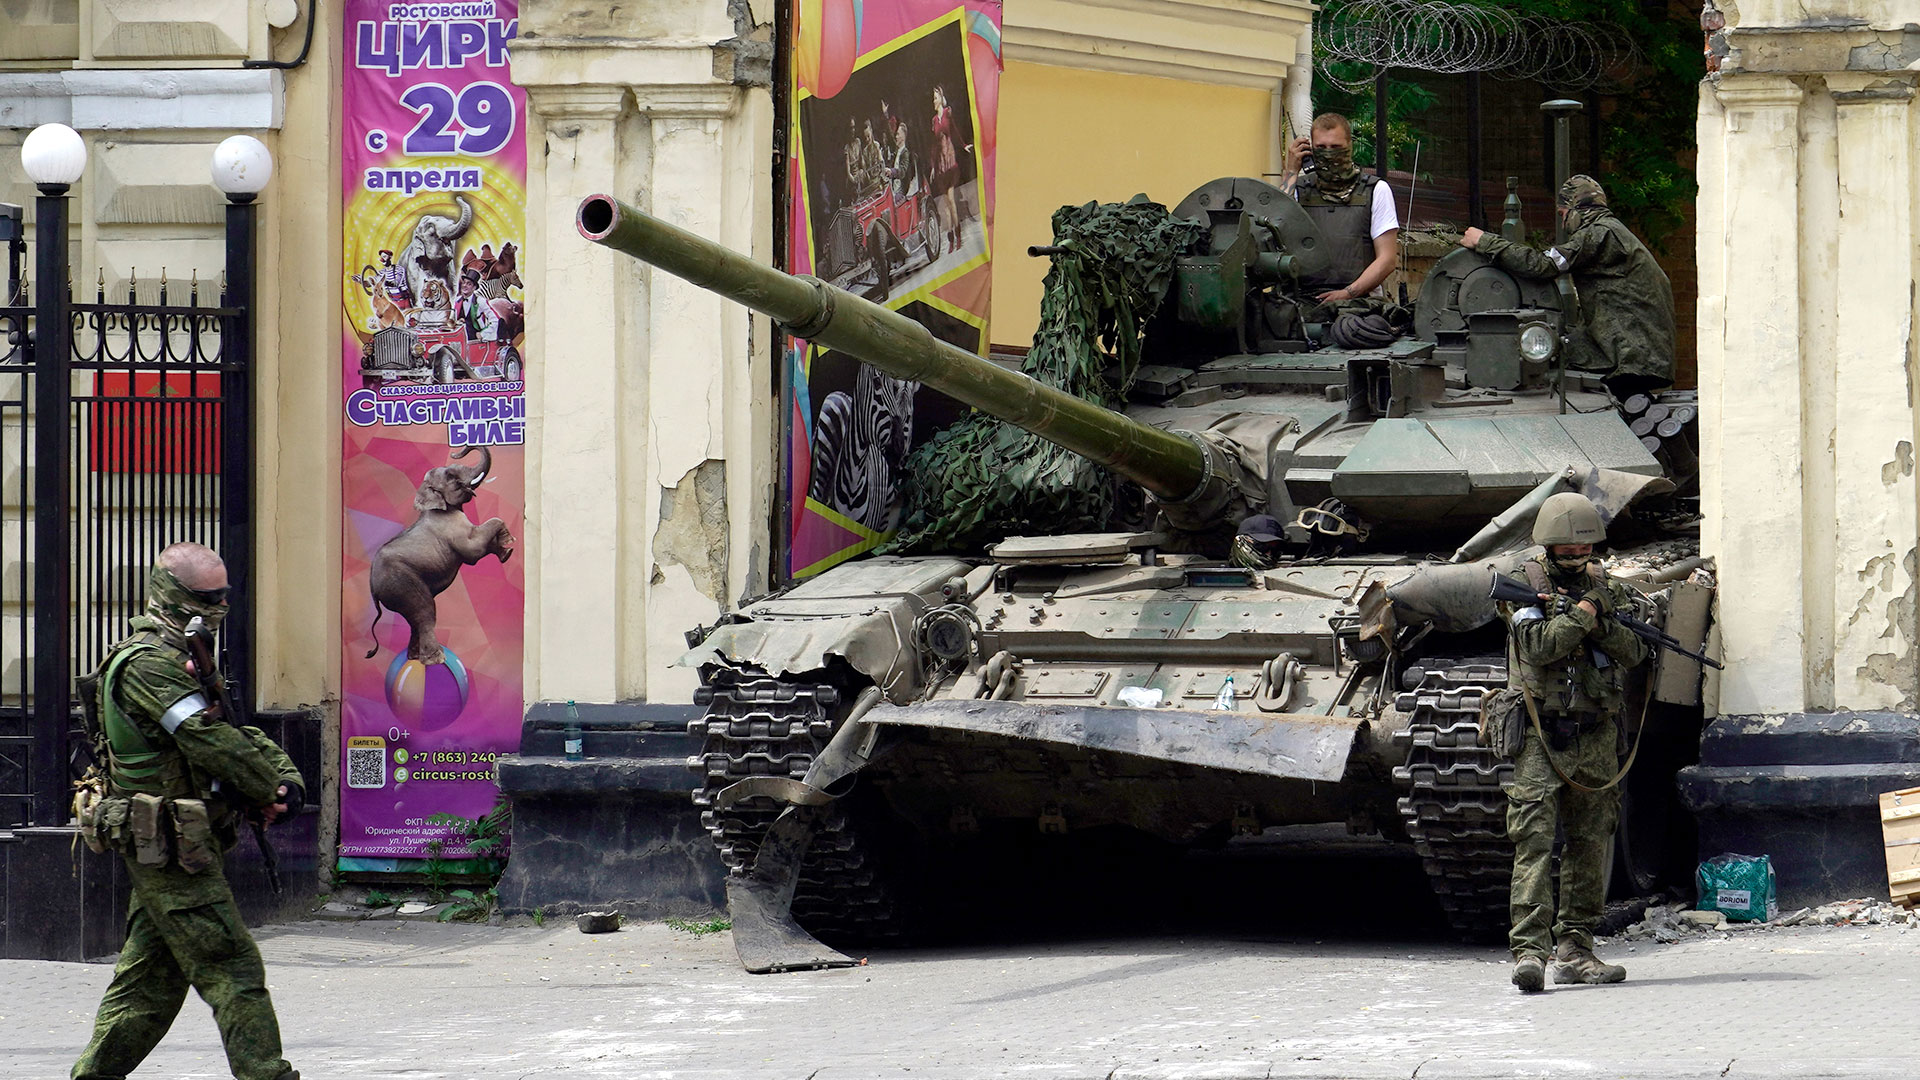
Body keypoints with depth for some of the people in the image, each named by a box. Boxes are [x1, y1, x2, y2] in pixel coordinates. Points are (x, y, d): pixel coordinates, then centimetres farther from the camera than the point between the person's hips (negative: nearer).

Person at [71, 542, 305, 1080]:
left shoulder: (182, 659, 18)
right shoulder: (147, 663, -15)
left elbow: (239, 734, 14)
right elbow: (210, 741, -21)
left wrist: (286, 775, -4)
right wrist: (271, 791, -11)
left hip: (163, 850, 10)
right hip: (172, 848, -10)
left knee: (150, 976, 14)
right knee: (233, 970, -10)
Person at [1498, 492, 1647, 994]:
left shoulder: (1603, 585, 11)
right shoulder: (1523, 585, -3)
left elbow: (1635, 652, 4)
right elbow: (1539, 646, -17)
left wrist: (1605, 624, -12)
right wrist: (1584, 612, -13)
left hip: (1595, 735, 5)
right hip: (1541, 731, -5)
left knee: (1592, 842, 7)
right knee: (1534, 839, -13)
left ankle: (1575, 949, 14)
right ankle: (1530, 949, -21)